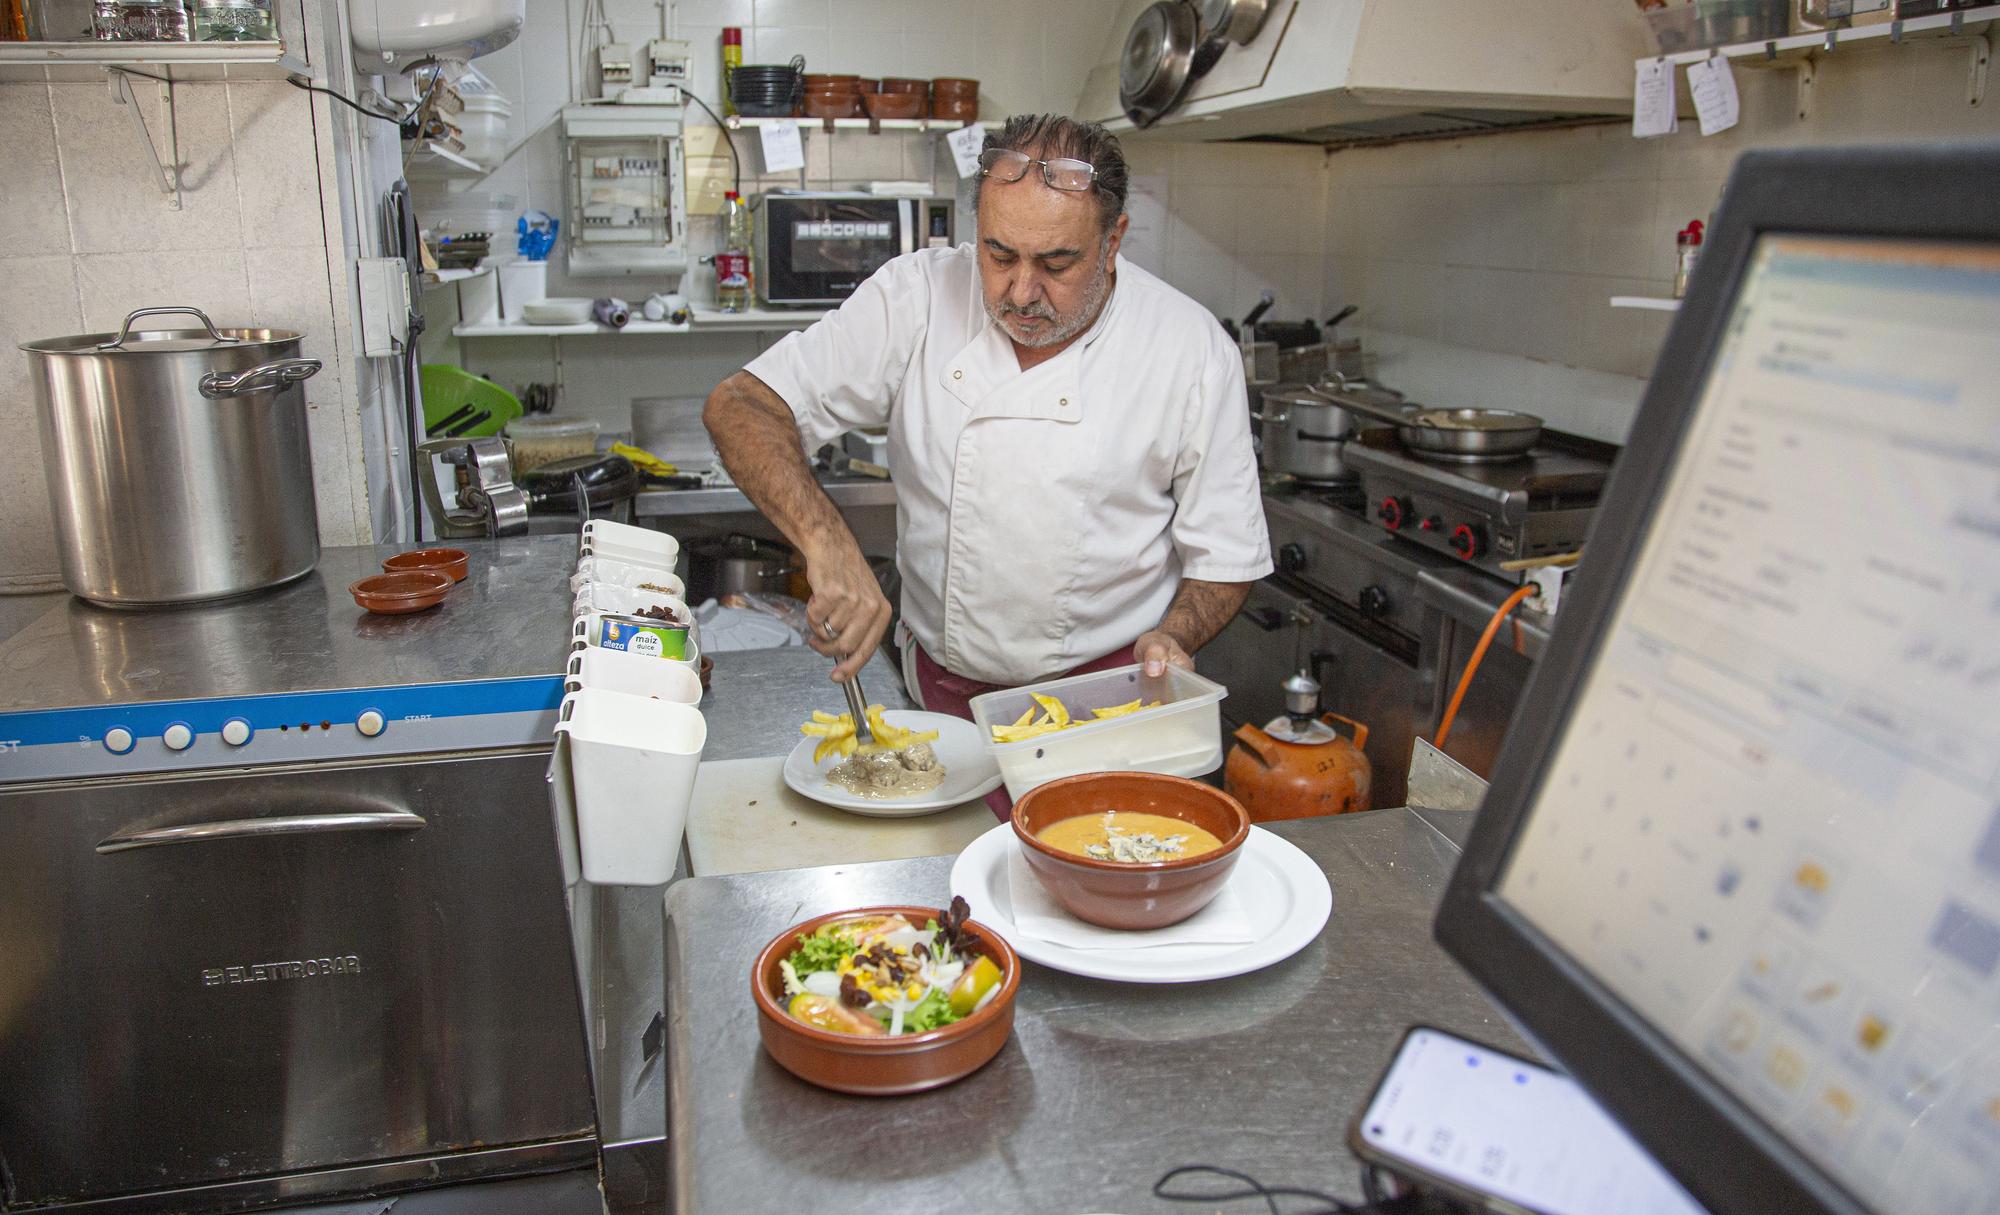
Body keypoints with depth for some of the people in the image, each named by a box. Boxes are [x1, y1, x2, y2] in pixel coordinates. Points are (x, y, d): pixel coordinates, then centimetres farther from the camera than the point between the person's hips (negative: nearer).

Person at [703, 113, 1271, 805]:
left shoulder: (1192, 349, -11)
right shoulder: (921, 296, -10)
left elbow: (1225, 557, -2)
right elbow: (741, 405, -15)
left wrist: (1172, 636, -23)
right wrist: (829, 543, -31)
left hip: (1106, 698, -1)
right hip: (943, 694, 1)